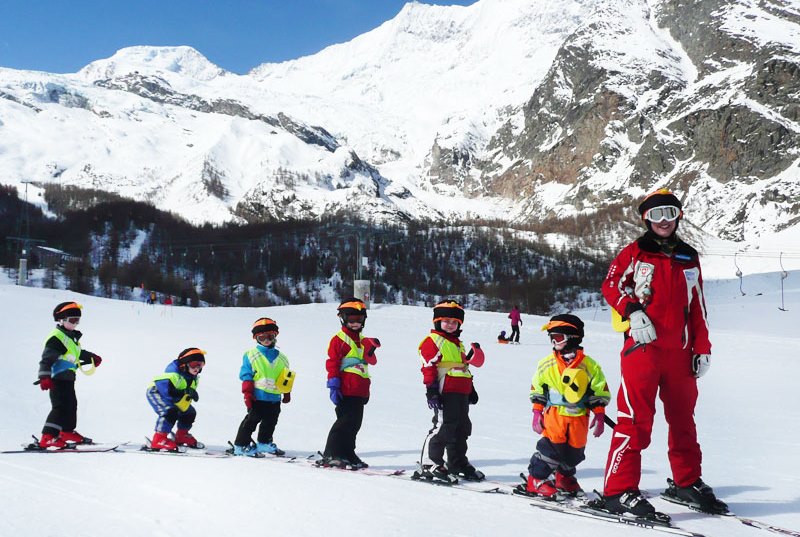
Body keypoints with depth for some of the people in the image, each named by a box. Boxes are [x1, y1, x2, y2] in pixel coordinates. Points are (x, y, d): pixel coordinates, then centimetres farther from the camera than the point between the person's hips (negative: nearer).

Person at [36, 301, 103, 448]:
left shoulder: (72, 337, 15)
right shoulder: (56, 337, -17)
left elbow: (78, 353, 34)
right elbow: (47, 358, -25)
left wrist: (92, 358, 38)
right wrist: (45, 377, -34)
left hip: (68, 378, 10)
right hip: (58, 379, -10)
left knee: (71, 405, 21)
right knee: (60, 407, -17)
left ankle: (67, 432, 39)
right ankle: (47, 438, -20)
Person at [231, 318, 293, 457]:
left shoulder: (281, 358, 10)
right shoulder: (251, 356, -4)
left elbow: (286, 378, 18)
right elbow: (246, 377, -7)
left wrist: (287, 393, 18)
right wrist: (248, 394, -12)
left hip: (275, 398, 5)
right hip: (258, 397, -5)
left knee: (270, 422, 14)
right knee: (251, 420, -2)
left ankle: (264, 443, 30)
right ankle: (241, 445, 5)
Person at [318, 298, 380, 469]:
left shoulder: (362, 339, 20)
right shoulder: (339, 339, -3)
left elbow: (372, 361, 14)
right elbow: (332, 362, -7)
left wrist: (370, 350, -7)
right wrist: (333, 384, -14)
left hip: (360, 390, 8)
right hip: (346, 390, -8)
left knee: (355, 423, 10)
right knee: (345, 421, -11)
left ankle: (347, 454, 17)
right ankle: (331, 455, -7)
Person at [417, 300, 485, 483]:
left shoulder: (457, 344, 25)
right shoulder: (432, 341, -4)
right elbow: (428, 368, -12)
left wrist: (470, 390, 28)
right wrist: (432, 392, -18)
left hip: (461, 394, 9)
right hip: (446, 393, -9)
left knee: (463, 428, 13)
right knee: (448, 428, -12)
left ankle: (459, 463, 24)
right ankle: (432, 464, -5)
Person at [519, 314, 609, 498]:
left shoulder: (589, 365, -2)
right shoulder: (546, 365, 1)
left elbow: (601, 391, 5)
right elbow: (537, 390, 10)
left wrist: (599, 416, 2)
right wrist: (537, 413, 6)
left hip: (579, 417, 1)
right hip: (554, 413, -1)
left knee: (575, 449, 9)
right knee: (552, 445, -14)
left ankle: (565, 478, 32)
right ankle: (536, 480, -5)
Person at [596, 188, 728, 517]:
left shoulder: (689, 258, 18)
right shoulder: (635, 252, 6)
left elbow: (698, 307, 18)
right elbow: (611, 285, 0)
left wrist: (702, 348, 14)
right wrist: (633, 311, -16)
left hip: (679, 351, 5)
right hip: (643, 345, -5)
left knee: (683, 418, 14)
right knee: (635, 418, -11)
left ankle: (688, 481, 29)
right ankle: (619, 490, -10)